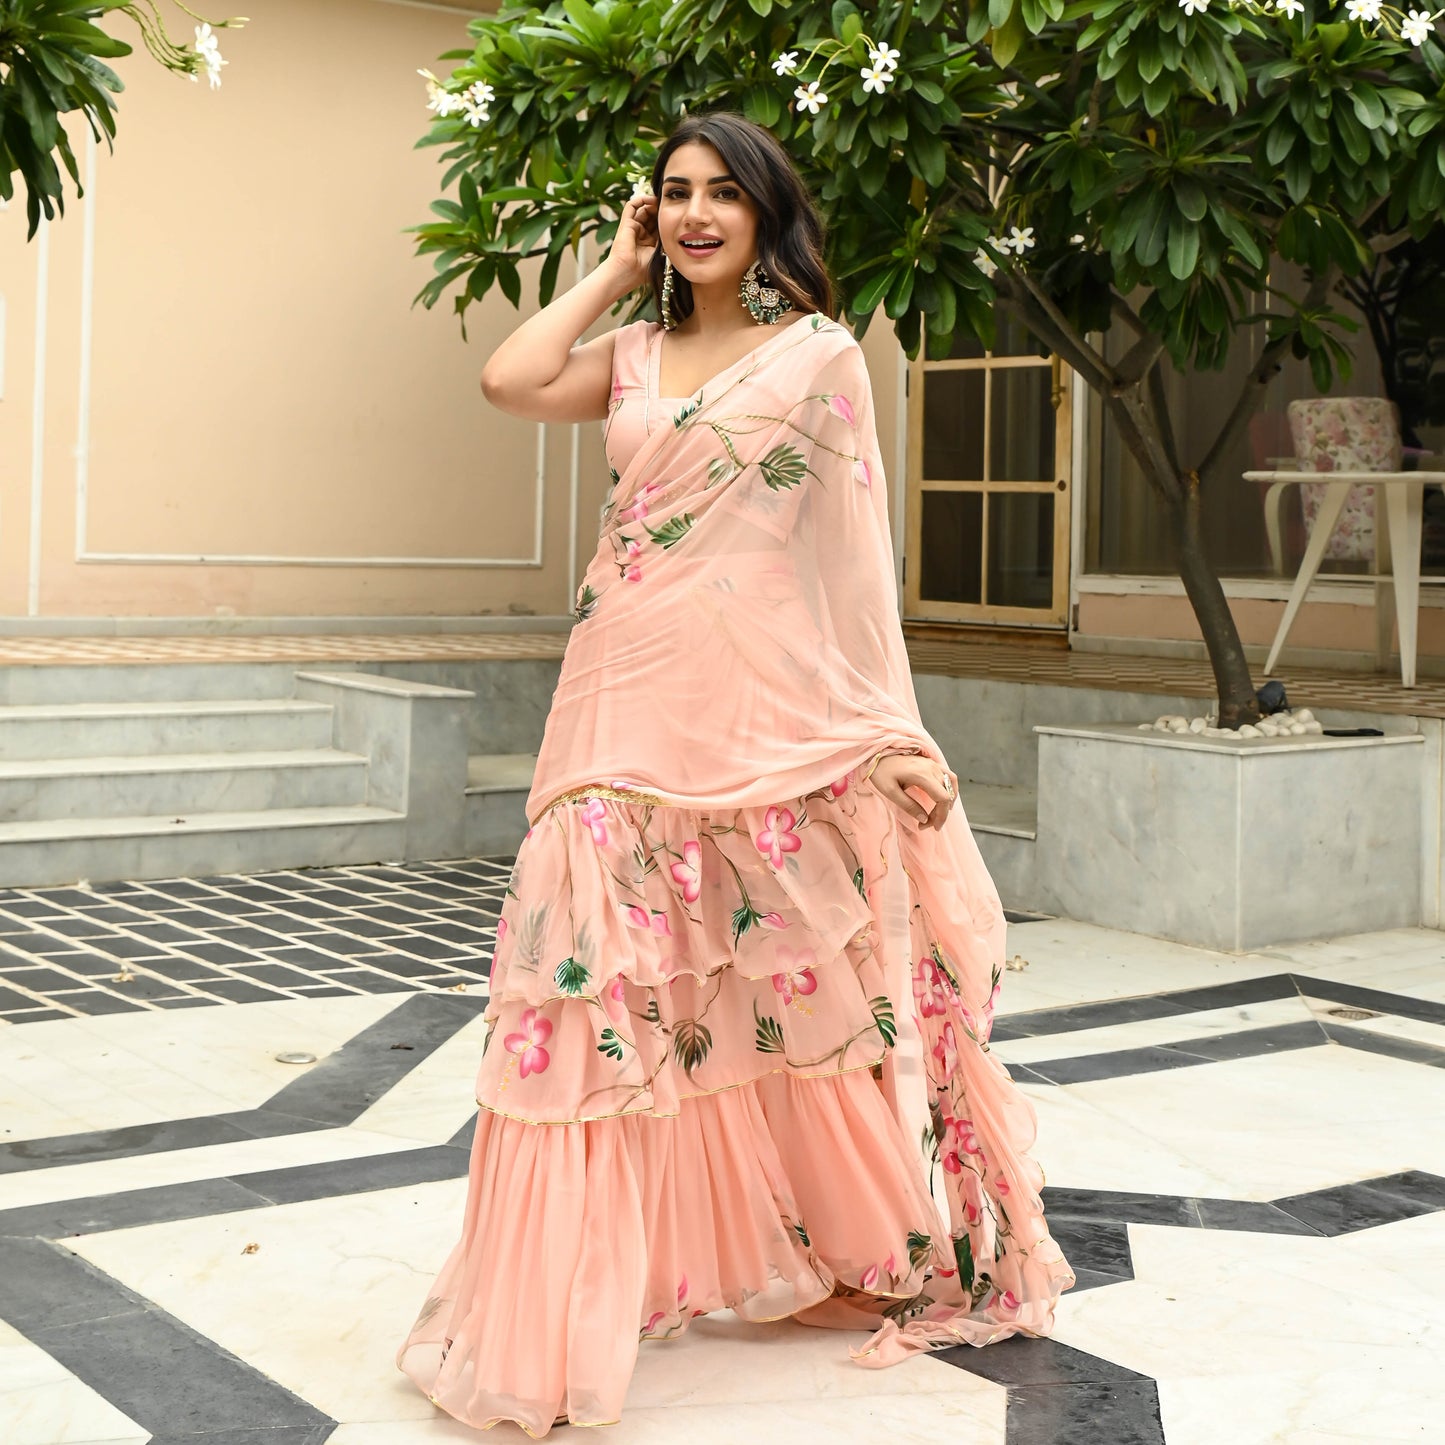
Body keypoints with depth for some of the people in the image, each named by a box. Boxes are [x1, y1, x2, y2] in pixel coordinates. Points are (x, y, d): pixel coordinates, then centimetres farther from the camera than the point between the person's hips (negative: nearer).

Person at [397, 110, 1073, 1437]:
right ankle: (567, 1299, 9)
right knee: (607, 994, 0)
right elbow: (510, 381, -4)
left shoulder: (819, 353, 3)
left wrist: (889, 723, -6)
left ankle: (879, 1255, 27)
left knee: (801, 994, 6)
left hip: (770, 707, -3)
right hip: (633, 710, 3)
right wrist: (617, 270, 9)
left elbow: (855, 535, 0)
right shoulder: (634, 355, 14)